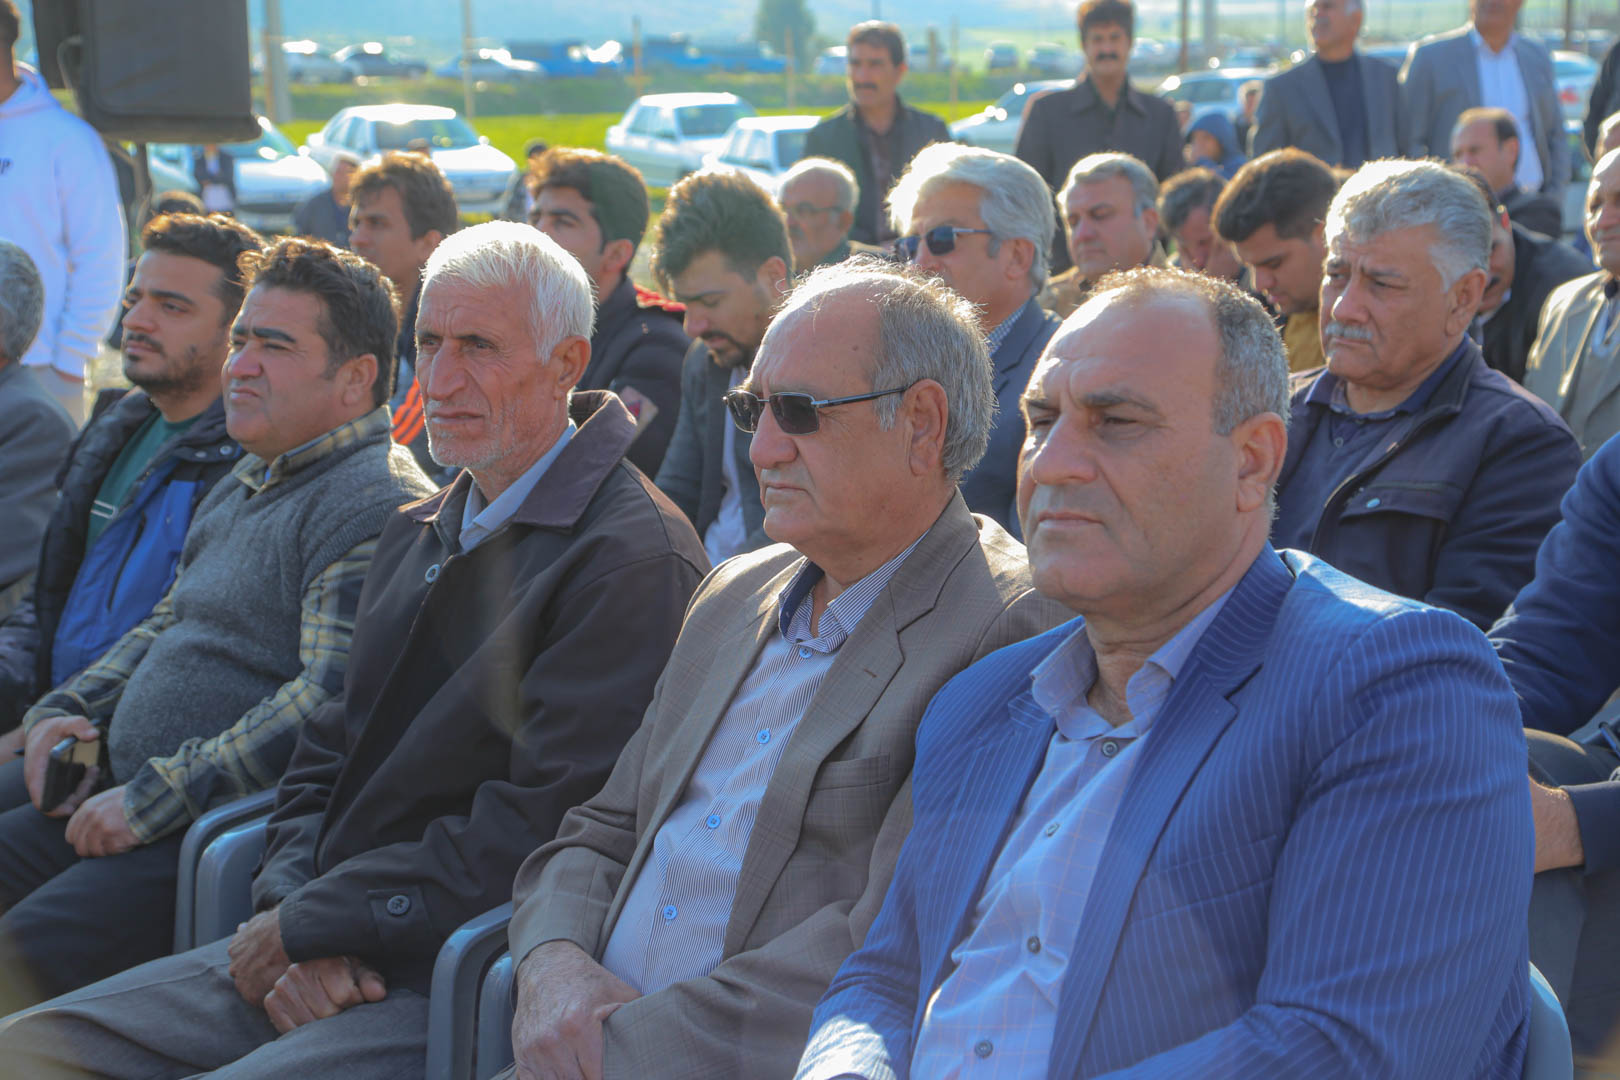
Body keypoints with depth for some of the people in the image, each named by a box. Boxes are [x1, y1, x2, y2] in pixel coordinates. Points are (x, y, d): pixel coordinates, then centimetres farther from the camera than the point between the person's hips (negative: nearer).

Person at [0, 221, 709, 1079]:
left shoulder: (635, 556, -12)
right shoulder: (416, 536, 18)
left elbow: (540, 827, -19)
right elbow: (325, 758, 17)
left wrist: (307, 924, -13)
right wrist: (294, 914, -4)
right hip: (314, 957, 9)